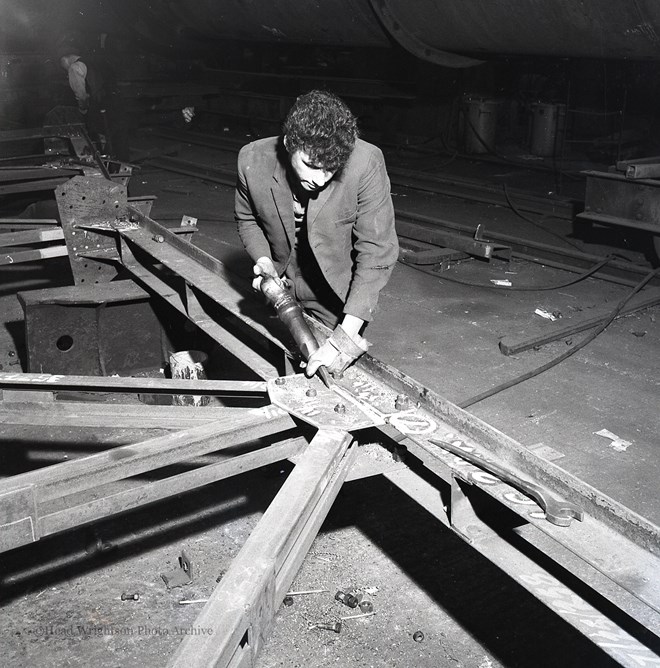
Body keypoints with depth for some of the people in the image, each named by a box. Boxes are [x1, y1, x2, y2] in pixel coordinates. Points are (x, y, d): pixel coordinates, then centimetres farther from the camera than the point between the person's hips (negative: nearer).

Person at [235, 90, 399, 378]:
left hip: (337, 295, -2)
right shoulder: (252, 159, -20)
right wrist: (264, 262, -17)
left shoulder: (366, 162, -29)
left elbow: (376, 252, -26)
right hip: (280, 288, 3)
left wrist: (347, 335, -31)